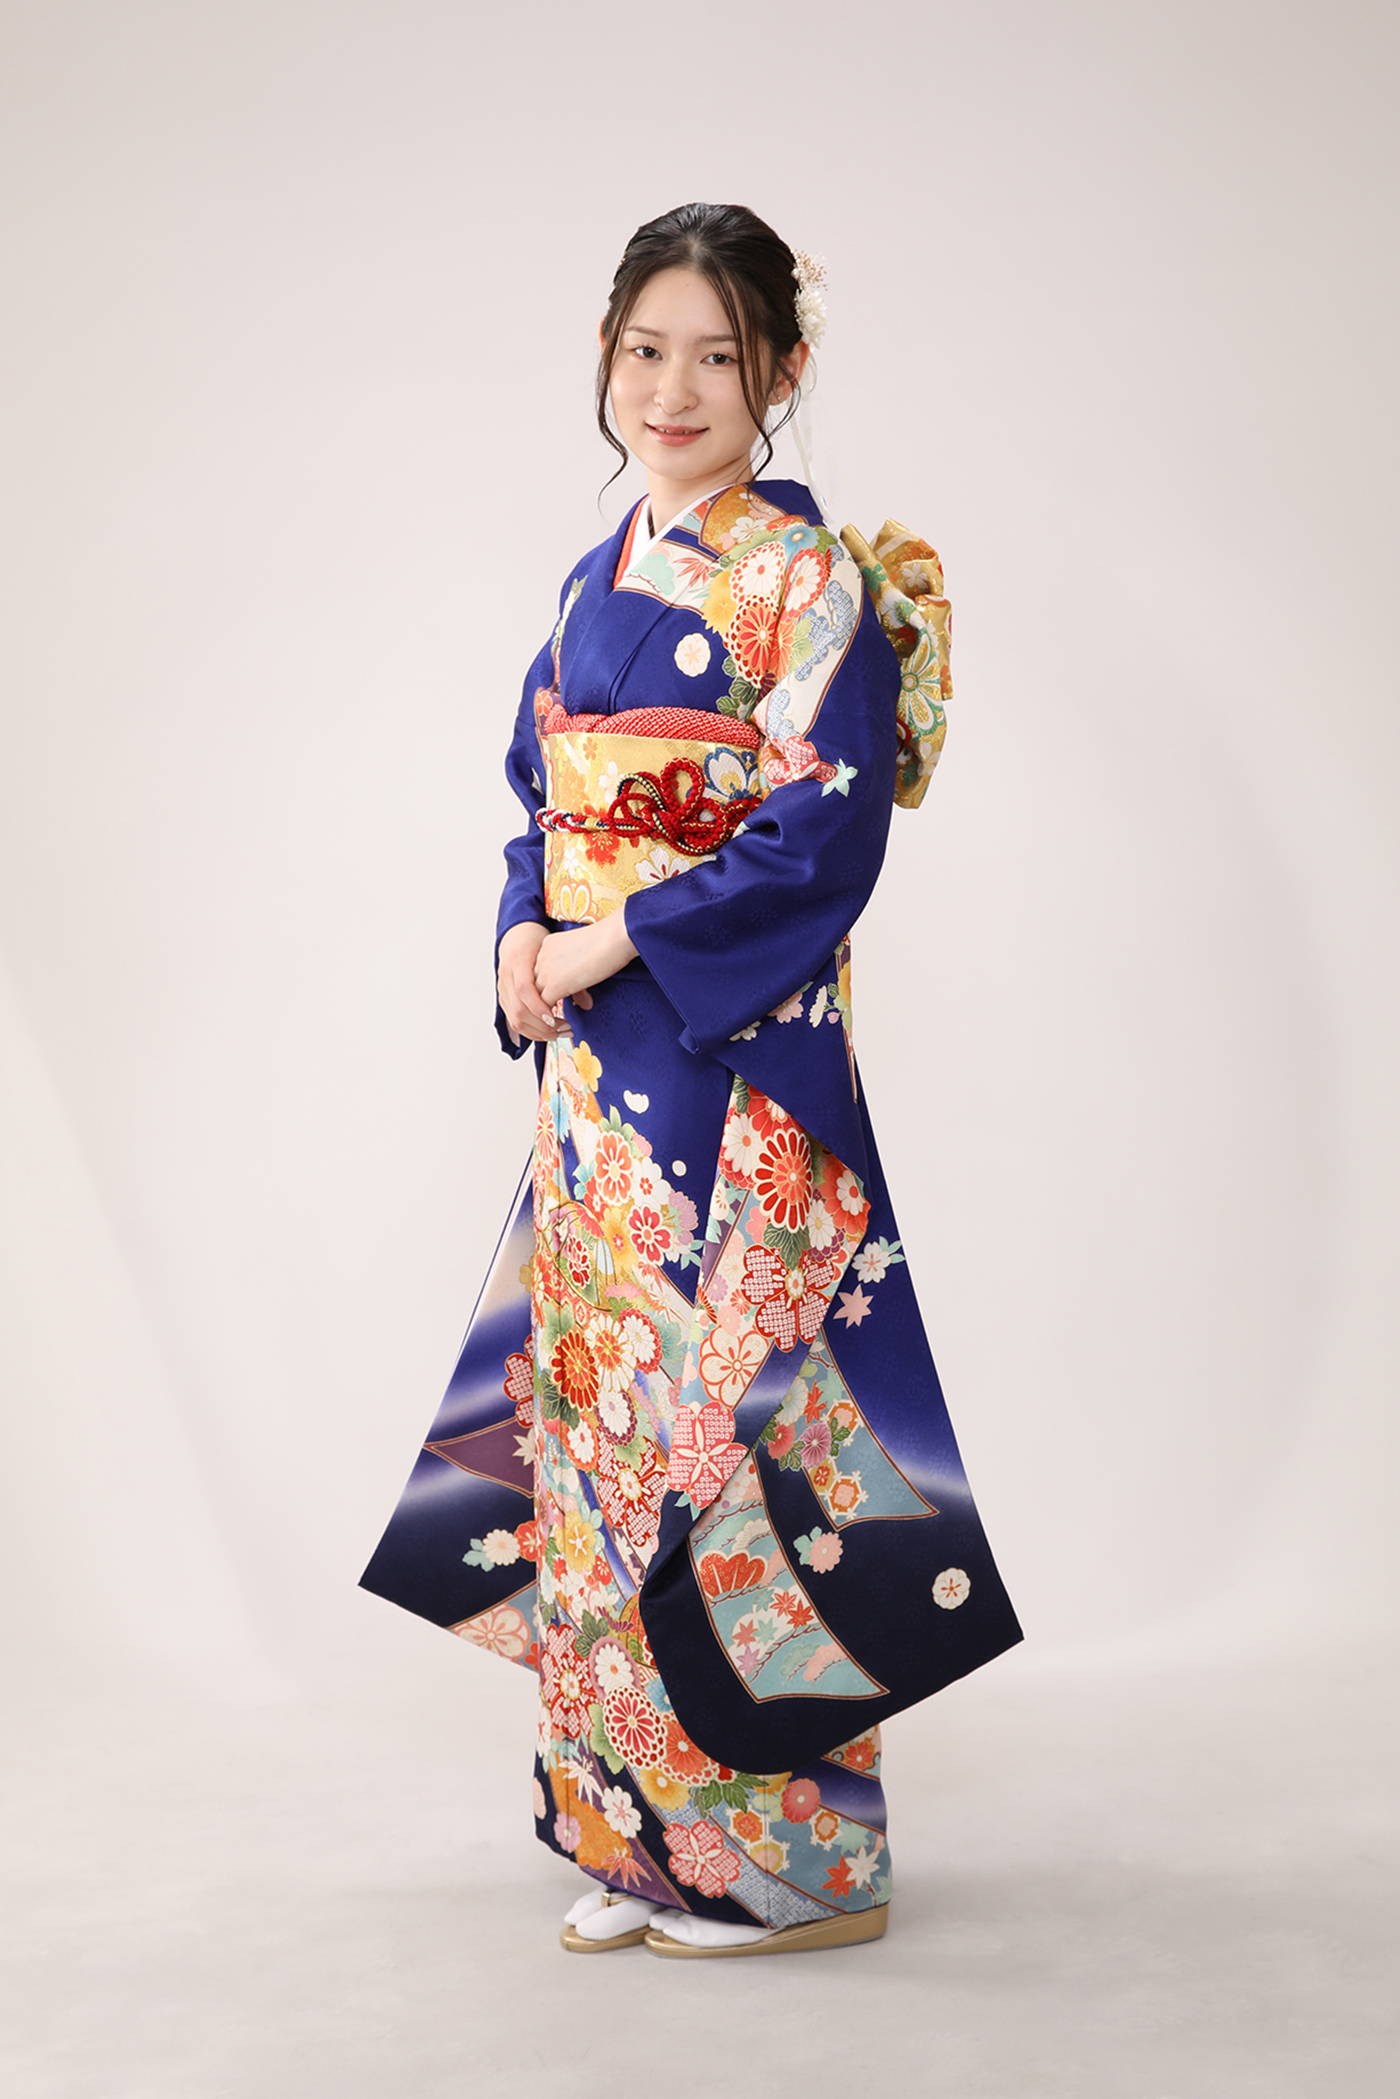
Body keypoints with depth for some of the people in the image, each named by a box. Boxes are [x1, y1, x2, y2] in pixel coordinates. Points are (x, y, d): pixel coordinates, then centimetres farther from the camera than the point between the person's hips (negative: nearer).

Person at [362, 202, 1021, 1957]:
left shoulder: (810, 578, -8)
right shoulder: (601, 577, 14)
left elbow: (829, 836, -15)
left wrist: (612, 946, -16)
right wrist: (524, 940, -1)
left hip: (737, 1060, -8)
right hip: (592, 1061, 8)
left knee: (718, 1414, -6)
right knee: (599, 1410, 9)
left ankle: (791, 1854, 7)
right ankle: (640, 1833, 20)